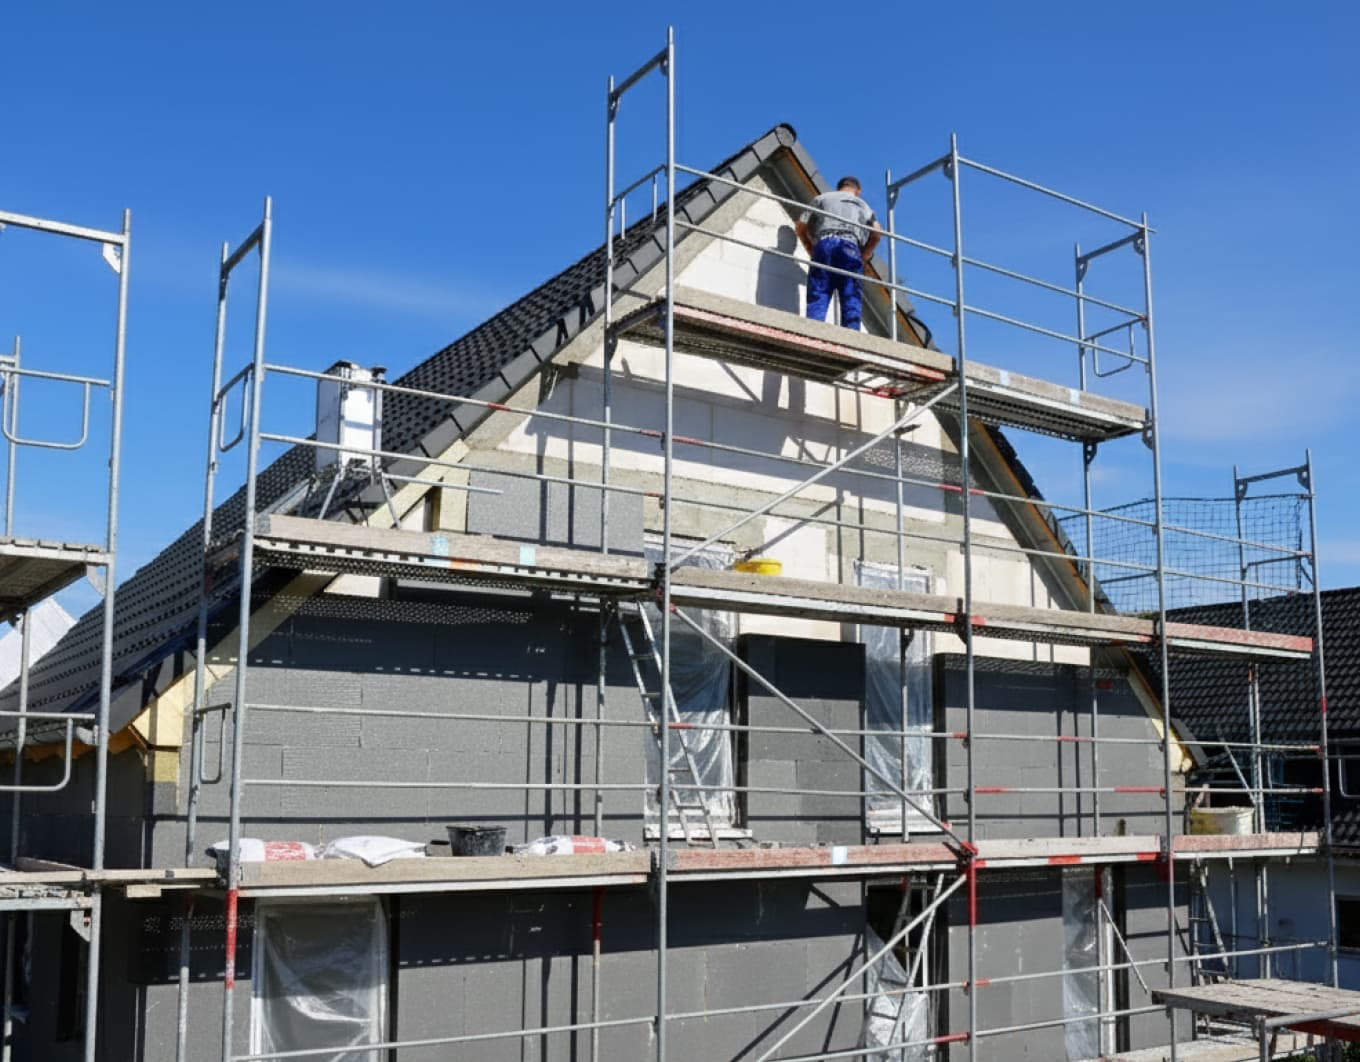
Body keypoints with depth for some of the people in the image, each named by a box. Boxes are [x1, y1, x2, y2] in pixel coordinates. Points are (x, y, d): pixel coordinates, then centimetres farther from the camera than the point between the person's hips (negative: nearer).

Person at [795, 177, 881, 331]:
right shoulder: (863, 205, 30)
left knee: (817, 297, -9)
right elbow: (876, 232, 13)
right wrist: (864, 256, 22)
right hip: (851, 247, 0)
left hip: (824, 244, 0)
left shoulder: (822, 198, 27)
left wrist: (811, 251, 27)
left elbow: (801, 226, 17)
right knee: (851, 299, -4)